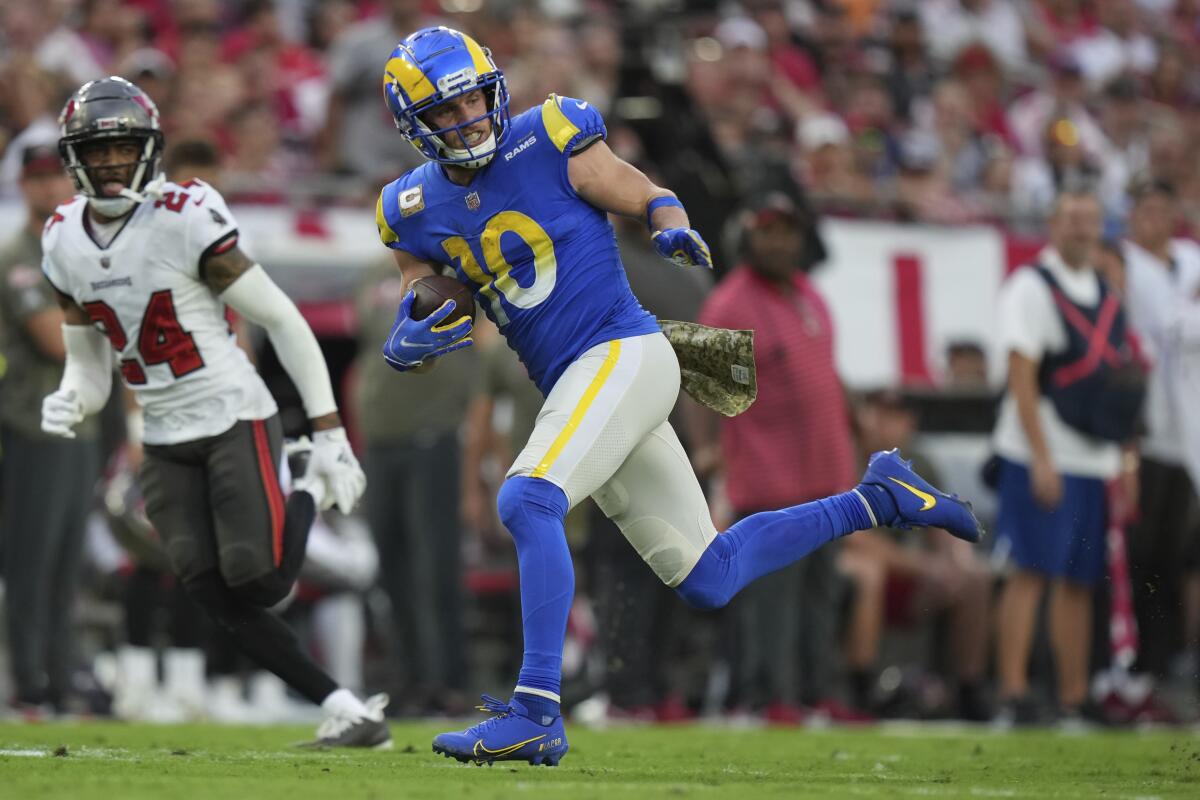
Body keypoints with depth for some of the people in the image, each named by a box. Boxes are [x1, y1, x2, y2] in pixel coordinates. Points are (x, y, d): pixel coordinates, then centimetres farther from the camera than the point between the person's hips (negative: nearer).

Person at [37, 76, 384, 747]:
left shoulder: (183, 220, -16)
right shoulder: (64, 243, 4)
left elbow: (284, 321, -11)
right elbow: (89, 365, 13)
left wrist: (329, 432, -13)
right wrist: (69, 404, -12)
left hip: (235, 419, -5)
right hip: (166, 441, 6)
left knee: (260, 584, -16)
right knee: (218, 597, -7)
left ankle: (310, 490, 15)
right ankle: (344, 709, 1)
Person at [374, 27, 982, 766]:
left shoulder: (546, 141, -7)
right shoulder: (418, 211, 8)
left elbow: (650, 199, 0)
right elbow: (406, 341, 11)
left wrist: (673, 230, -22)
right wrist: (412, 340, -13)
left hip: (621, 352, -7)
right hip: (572, 384, 7)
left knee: (528, 502, -28)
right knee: (708, 581, 11)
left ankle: (537, 712, -28)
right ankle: (878, 499, 28)